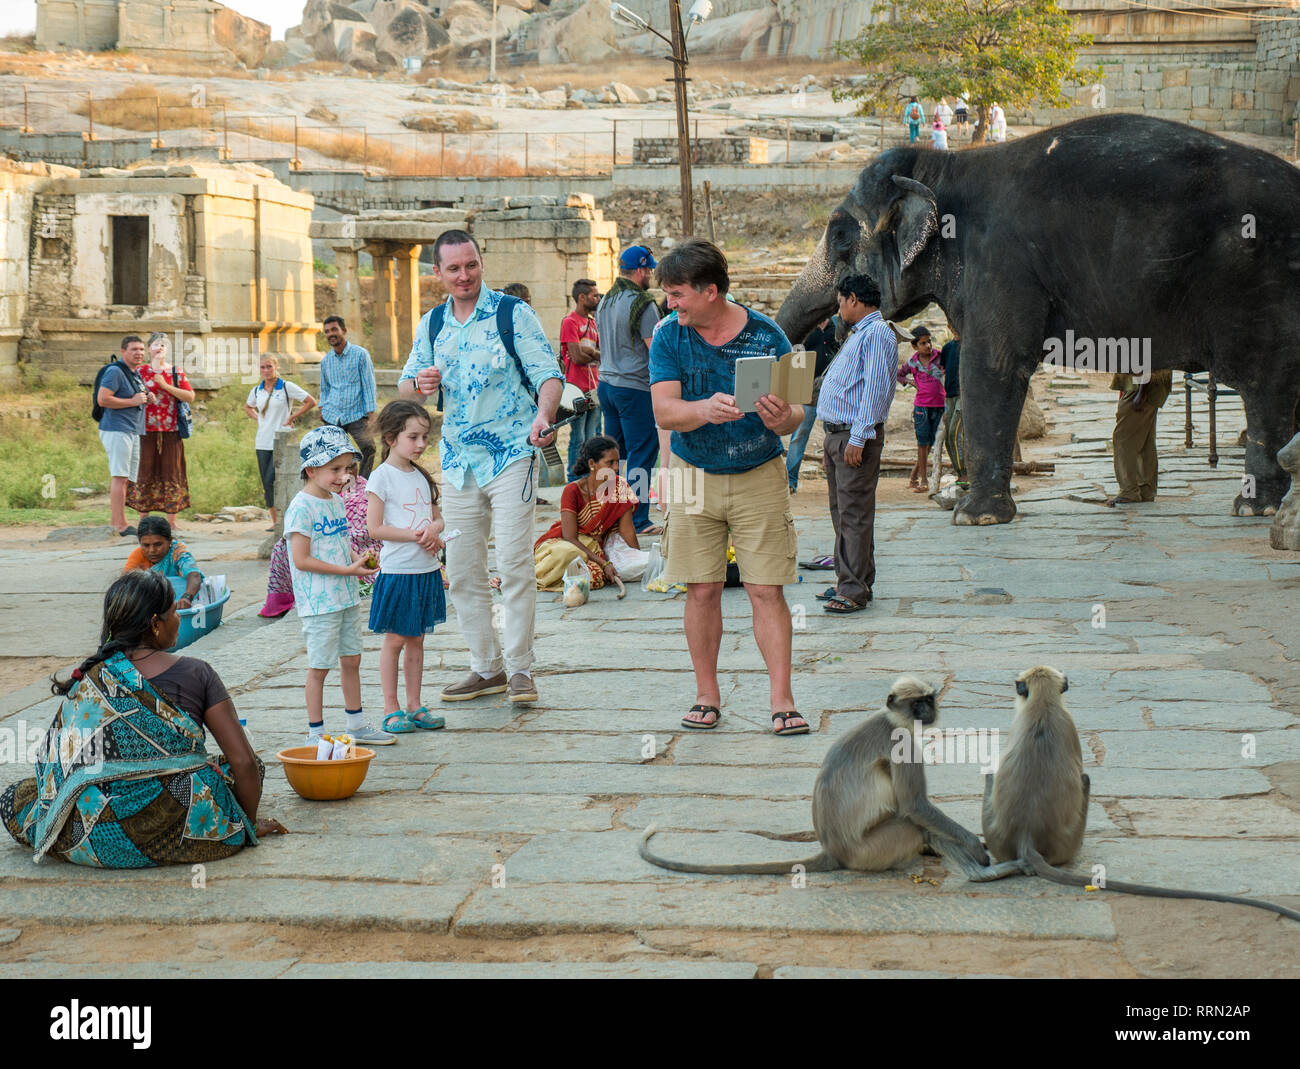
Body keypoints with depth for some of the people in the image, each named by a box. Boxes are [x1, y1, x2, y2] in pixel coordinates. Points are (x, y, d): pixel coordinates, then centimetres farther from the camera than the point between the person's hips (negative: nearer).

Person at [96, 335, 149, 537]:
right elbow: (102, 399, -19)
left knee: (124, 478, 10)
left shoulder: (137, 374, 20)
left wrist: (146, 399, 12)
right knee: (119, 477, -13)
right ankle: (120, 525, -15)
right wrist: (133, 401, -16)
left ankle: (114, 521, 15)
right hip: (117, 429, -10)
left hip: (133, 431, 10)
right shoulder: (115, 371, -10)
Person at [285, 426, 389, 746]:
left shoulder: (336, 501, 11)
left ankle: (357, 725, 28)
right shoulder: (302, 507, -16)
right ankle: (315, 733, 8)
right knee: (319, 667, -1)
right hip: (319, 602, -8)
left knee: (351, 660, 16)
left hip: (347, 597, 8)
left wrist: (357, 558, 2)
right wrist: (347, 570, -19)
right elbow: (301, 560, -20)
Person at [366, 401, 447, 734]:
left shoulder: (421, 476, 11)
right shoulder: (382, 476, -10)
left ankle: (414, 706, 18)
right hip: (398, 571, -6)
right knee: (395, 640, 0)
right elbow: (374, 528, -14)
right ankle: (391, 710, 7)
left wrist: (433, 529, -9)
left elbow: (438, 517, 15)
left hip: (426, 570, 6)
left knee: (416, 639, 12)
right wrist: (417, 536, -17)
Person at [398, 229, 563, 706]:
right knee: (462, 571, 7)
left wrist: (544, 415, -31)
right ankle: (487, 667, 19)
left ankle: (519, 668, -1)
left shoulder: (513, 313, -4)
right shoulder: (432, 323, 10)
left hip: (512, 456, -5)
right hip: (458, 461, 5)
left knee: (514, 563, -11)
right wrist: (419, 384, -11)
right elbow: (405, 388, 14)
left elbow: (548, 374, -10)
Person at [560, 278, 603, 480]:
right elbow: (577, 357, -16)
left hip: (595, 388, 8)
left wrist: (590, 352, -10)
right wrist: (597, 354, 0)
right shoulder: (569, 322, -8)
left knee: (593, 439, 9)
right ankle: (575, 482, 0)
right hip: (578, 389, -8)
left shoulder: (593, 322, 17)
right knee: (579, 440, -5)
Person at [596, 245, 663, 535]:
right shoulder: (642, 304, -14)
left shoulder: (605, 302, 12)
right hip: (635, 388, -8)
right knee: (642, 454, -3)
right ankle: (637, 520, -2)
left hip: (606, 384, 8)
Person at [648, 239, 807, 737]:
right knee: (702, 590, 3)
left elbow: (795, 412, -6)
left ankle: (782, 701, -1)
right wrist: (708, 408, -35)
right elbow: (664, 411, -15)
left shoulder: (766, 336, -8)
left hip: (760, 476, -1)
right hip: (694, 477, 1)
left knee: (766, 590, -4)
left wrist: (782, 419, -30)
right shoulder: (669, 338, -4)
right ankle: (707, 695, 15)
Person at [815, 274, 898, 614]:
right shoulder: (858, 334, 22)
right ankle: (848, 581, 19)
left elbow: (875, 388, -20)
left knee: (855, 516, -9)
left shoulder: (877, 334, -11)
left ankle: (854, 591, -8)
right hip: (837, 434, 10)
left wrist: (858, 438, -24)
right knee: (842, 514, 13)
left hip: (857, 436, -10)